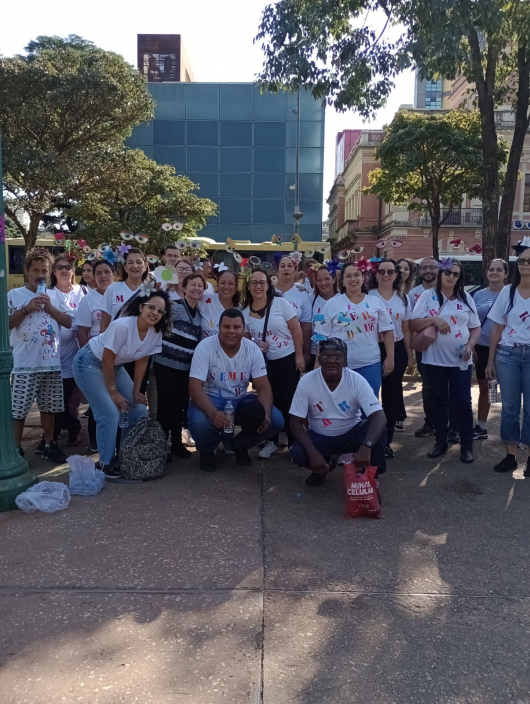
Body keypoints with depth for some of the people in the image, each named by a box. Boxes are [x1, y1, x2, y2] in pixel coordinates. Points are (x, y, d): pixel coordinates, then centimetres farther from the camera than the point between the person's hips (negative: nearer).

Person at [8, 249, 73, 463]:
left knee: (49, 407, 13)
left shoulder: (56, 296, 10)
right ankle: (16, 448, 15)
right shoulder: (14, 295, 0)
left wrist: (50, 307, -9)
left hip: (52, 363, 3)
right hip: (24, 365, -3)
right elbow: (6, 325, -6)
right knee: (18, 409, 1)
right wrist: (26, 309, -16)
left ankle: (49, 444, 25)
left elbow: (69, 322, 3)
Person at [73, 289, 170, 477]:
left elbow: (142, 361, 0)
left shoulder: (156, 333, -12)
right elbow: (106, 360, -24)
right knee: (110, 413, -16)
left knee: (139, 410, 1)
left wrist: (136, 391, -1)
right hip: (90, 363, -7)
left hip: (115, 367, 7)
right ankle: (106, 463, 1)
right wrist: (113, 392, -17)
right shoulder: (122, 326, -32)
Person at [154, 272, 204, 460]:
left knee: (181, 404, 11)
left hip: (186, 367, 6)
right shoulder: (174, 306, -8)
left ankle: (176, 442, 25)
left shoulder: (199, 314, 11)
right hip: (166, 363, -6)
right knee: (166, 404, -1)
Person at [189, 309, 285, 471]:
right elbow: (195, 387, -24)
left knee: (275, 421, -18)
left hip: (241, 400, 3)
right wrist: (213, 413, -43)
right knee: (200, 423, -36)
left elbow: (263, 387, -9)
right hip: (211, 399, -3)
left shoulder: (253, 350, -9)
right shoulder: (205, 347, -18)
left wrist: (266, 413, -31)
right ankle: (206, 451, 4)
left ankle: (239, 445, 13)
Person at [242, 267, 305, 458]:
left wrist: (299, 355, -10)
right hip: (264, 362, 3)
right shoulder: (245, 313, 0)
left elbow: (296, 330, -7)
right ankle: (271, 442, 24)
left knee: (289, 401, 0)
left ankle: (294, 443, 12)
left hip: (288, 359, -3)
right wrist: (255, 346, -11)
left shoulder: (281, 303, -8)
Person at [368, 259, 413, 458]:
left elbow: (406, 329, 12)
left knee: (392, 395, 7)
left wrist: (410, 356, 9)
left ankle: (387, 440, 18)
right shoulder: (368, 296, -2)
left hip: (397, 350, 3)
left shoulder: (403, 298, 8)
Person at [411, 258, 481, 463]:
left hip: (460, 360, 1)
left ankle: (467, 446, 14)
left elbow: (476, 327, 9)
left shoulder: (466, 298, 7)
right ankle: (441, 442, 23)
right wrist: (433, 319, -21)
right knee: (439, 401, 10)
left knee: (462, 402, 2)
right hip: (434, 359, -1)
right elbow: (413, 325, -5)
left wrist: (470, 346, -8)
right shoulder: (427, 296, 0)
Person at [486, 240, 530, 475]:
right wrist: (490, 360, 5)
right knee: (509, 406, 7)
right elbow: (498, 328, 8)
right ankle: (510, 455, 16)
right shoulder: (507, 292, 5)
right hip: (508, 354, 2)